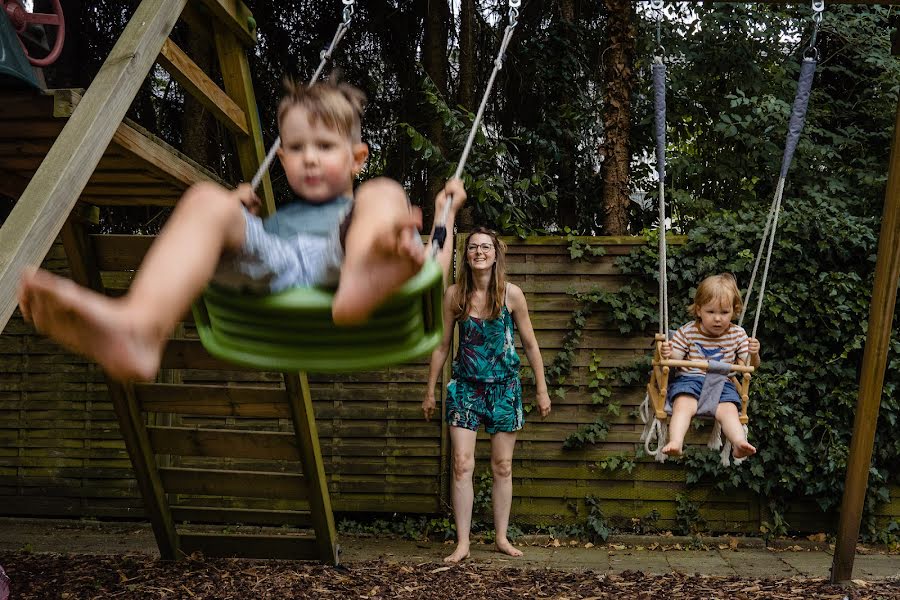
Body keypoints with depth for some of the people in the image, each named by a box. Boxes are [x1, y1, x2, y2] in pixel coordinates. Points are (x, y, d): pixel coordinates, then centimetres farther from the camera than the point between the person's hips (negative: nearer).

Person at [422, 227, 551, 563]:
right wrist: (430, 391, 7)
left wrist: (542, 391, 2)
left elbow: (530, 345, 1)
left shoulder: (511, 294, -7)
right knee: (462, 465, -5)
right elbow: (442, 345, 5)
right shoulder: (454, 295, -4)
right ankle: (462, 543, 3)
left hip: (504, 387, 0)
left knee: (502, 467, 8)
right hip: (466, 386, 0)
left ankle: (501, 538, 21)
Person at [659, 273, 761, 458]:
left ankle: (739, 443, -44)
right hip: (689, 379, -1)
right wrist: (668, 354, -21)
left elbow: (751, 366, 10)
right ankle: (675, 443, -46)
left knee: (729, 410, -27)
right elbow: (675, 360, 3)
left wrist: (754, 354, -14)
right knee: (684, 405, -30)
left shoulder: (737, 334, 7)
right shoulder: (687, 332, 2)